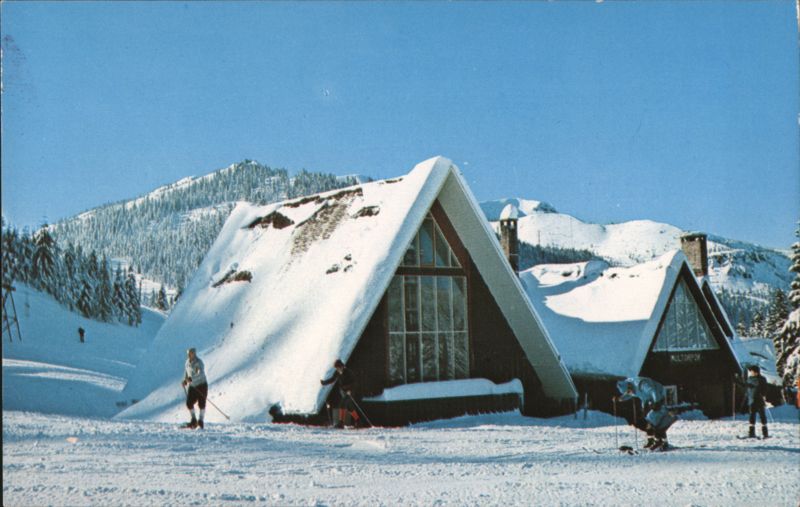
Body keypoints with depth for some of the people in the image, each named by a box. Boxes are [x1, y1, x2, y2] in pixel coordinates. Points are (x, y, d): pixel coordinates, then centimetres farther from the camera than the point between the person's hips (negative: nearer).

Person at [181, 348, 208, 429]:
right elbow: (186, 370, 23)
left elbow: (201, 374, -37)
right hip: (192, 386, 6)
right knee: (189, 403, -1)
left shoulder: (199, 363, -21)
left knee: (201, 403, -9)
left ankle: (200, 422, 2)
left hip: (201, 385, -6)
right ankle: (194, 421, 15)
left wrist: (191, 379, -51)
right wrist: (185, 380, 8)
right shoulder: (188, 362, 2)